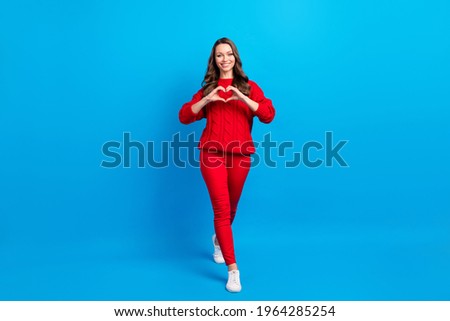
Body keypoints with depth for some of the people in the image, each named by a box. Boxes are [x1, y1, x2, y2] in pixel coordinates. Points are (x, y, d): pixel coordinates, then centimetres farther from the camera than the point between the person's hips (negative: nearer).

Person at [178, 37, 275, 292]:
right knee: (221, 209, -8)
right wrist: (207, 99, -10)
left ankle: (218, 239, 47)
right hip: (212, 153, -1)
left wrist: (242, 97, -15)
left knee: (232, 206, 15)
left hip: (240, 155, 1)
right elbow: (184, 116, 4)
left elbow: (269, 115, -3)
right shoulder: (207, 88, 13)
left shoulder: (249, 87, 11)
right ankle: (233, 270, -2)